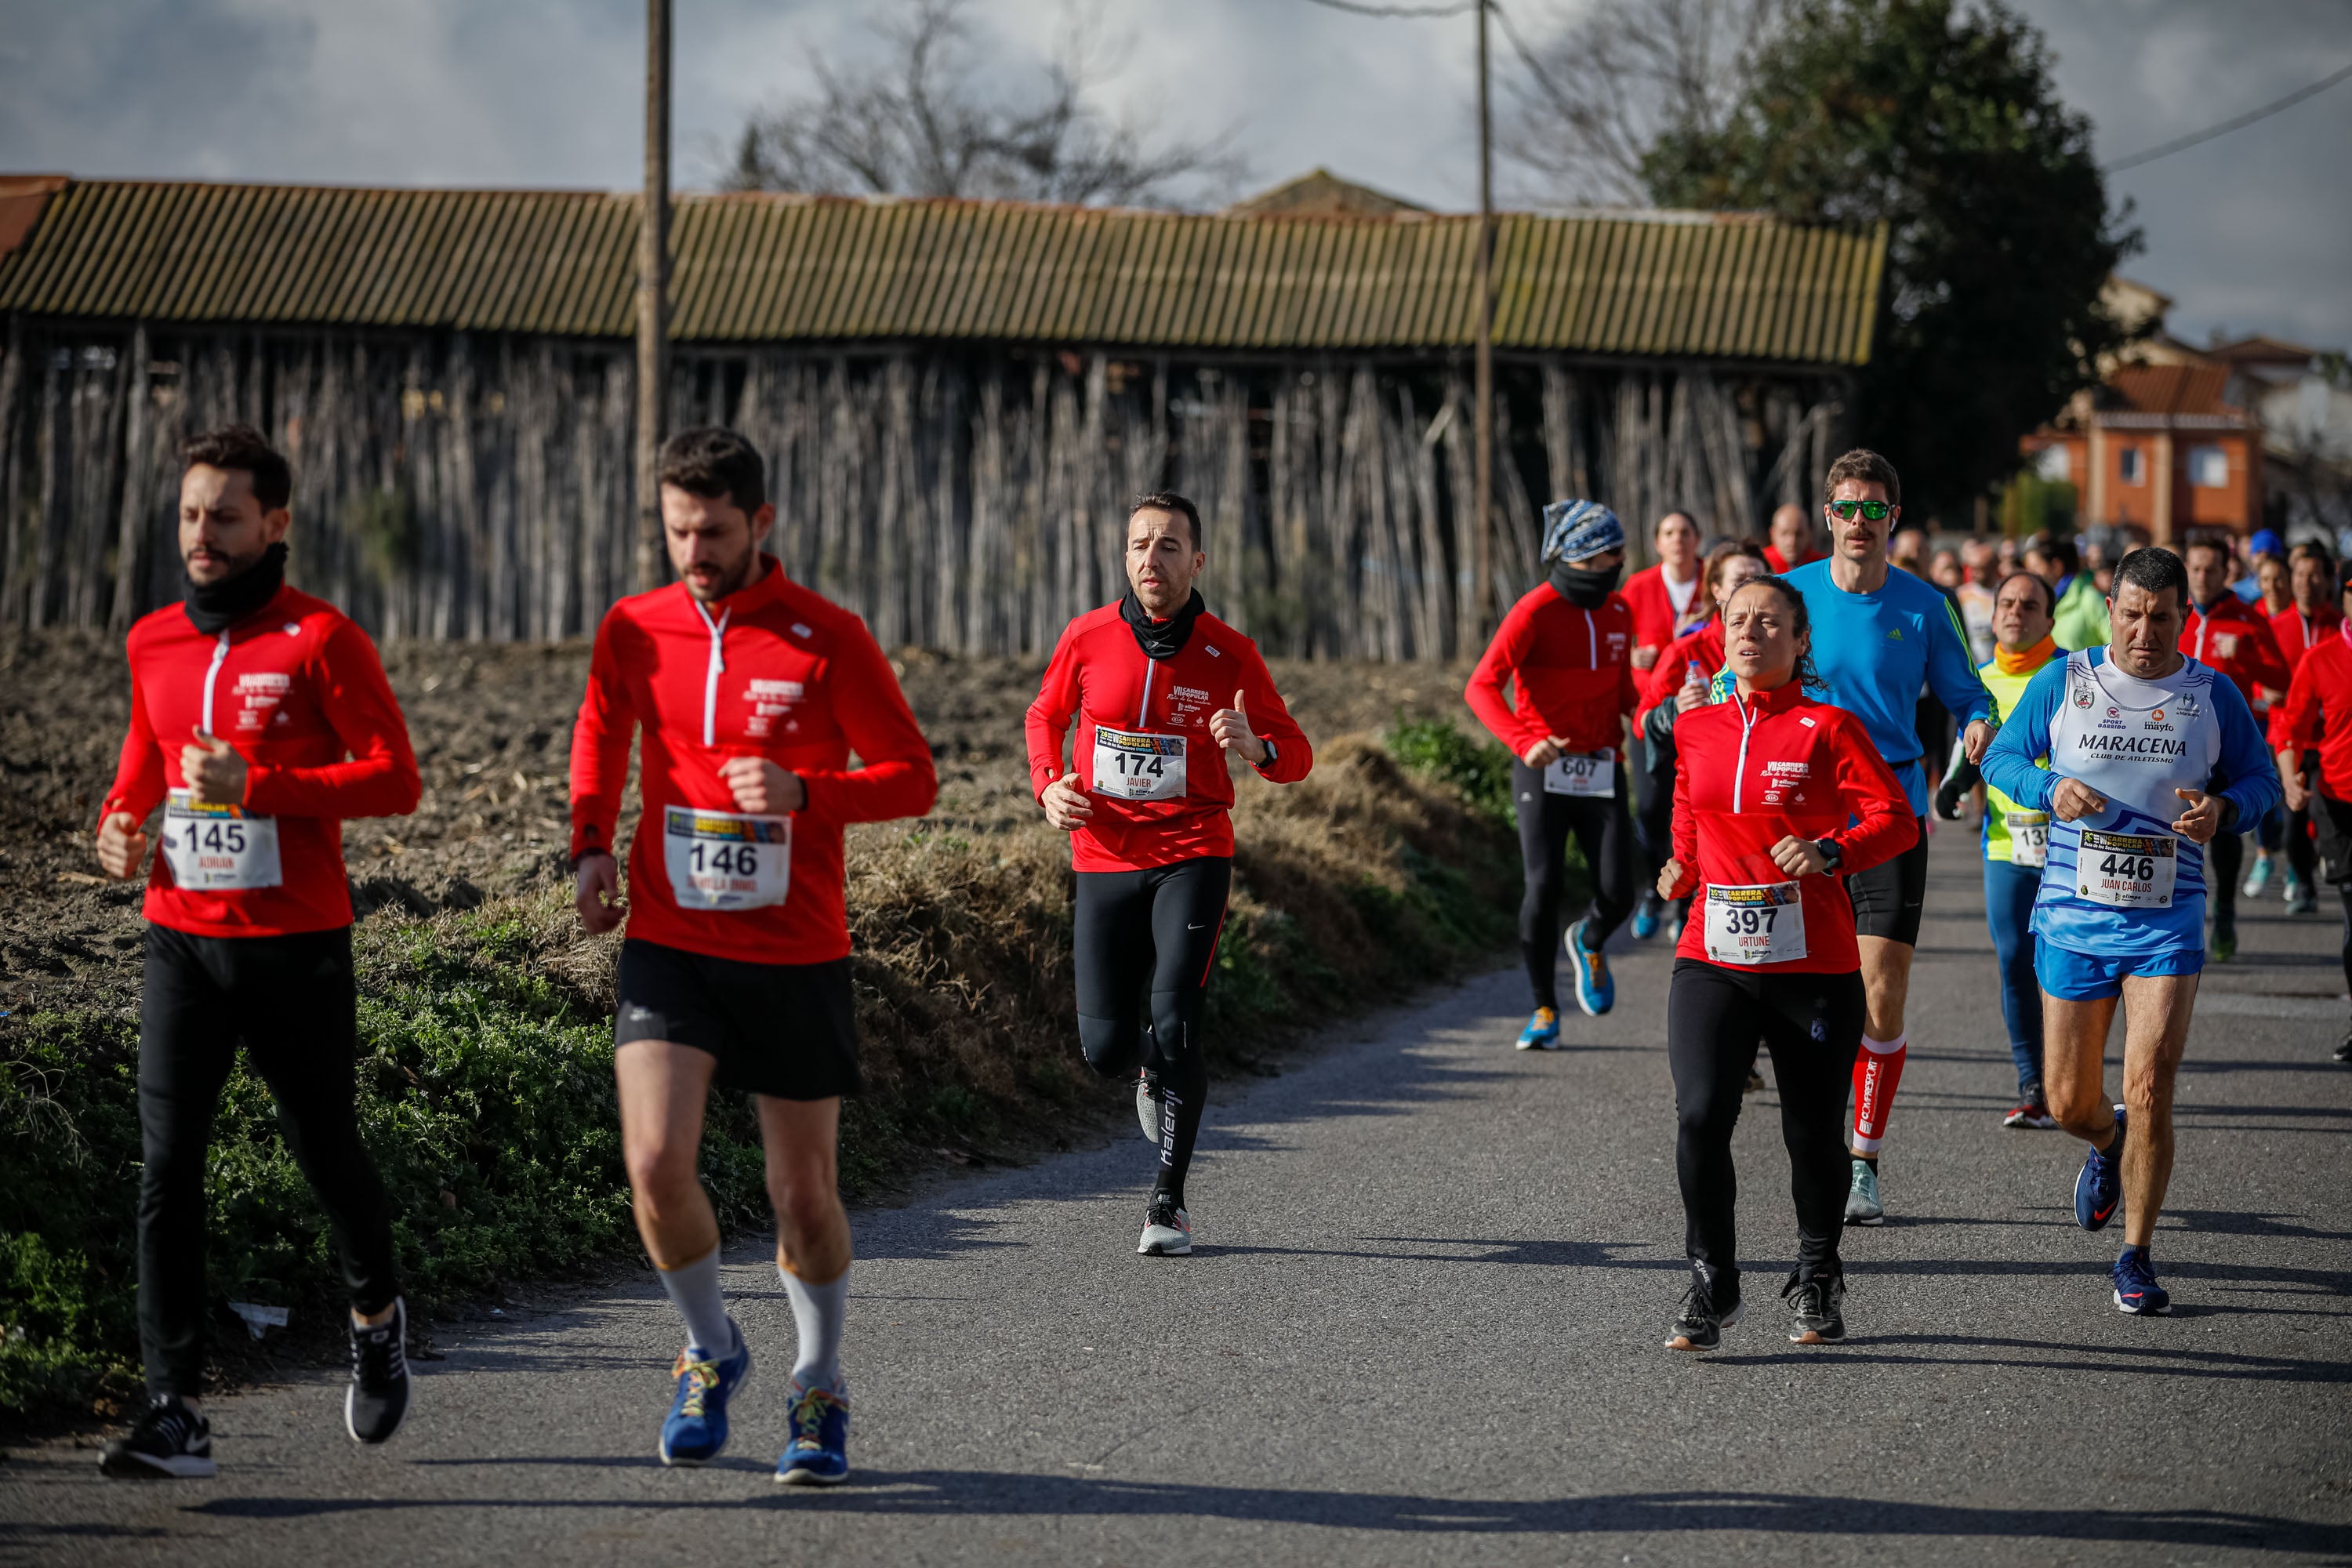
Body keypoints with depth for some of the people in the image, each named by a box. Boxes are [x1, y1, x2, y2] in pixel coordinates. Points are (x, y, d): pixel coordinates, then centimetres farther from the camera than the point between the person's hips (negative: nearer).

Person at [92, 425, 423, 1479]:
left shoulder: (321, 640, -7)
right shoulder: (152, 643, 10)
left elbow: (396, 778, -12)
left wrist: (257, 784, -20)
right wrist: (119, 820, 6)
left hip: (298, 946, -4)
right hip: (181, 944, 4)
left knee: (325, 1154, 10)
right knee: (167, 1168, -8)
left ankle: (377, 1321, 40)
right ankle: (175, 1414, -9)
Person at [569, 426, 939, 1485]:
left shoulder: (828, 639, -6)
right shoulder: (633, 631, 3)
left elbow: (913, 777, -3)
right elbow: (600, 739, 21)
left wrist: (802, 792, -19)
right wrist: (591, 847, 5)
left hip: (795, 959, -2)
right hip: (668, 946, 2)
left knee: (804, 1193, 6)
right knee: (656, 1164, -15)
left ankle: (819, 1392, 28)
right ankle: (712, 1355, 12)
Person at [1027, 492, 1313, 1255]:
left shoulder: (1230, 654, -4)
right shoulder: (1087, 638, 0)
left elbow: (1295, 755, 2)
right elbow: (1046, 717, 18)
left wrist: (1256, 747, -21)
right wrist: (1048, 787, -1)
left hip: (1193, 856, -2)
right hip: (1104, 858, 2)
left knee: (1175, 1026, -17)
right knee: (1105, 1045, -2)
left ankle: (1169, 1202, -3)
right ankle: (1153, 1070, 38)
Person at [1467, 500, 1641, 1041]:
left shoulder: (1618, 611, 9)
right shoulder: (1536, 612, -11)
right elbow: (1482, 686, -17)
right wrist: (1524, 741, -31)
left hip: (1600, 769, 4)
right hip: (1543, 769, -4)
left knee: (1617, 894, -5)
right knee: (1544, 887, -11)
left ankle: (1589, 944, 31)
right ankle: (1544, 1008, 6)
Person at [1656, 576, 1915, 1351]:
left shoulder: (1827, 726, -2)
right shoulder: (1696, 729, 10)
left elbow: (1897, 819, -8)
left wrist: (1830, 851, -23)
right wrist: (1682, 867, 11)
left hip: (1813, 964, -2)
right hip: (1711, 960, 2)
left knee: (1814, 1132, 6)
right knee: (1700, 1115, -15)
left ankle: (1816, 1283, 29)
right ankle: (1710, 1286, -2)